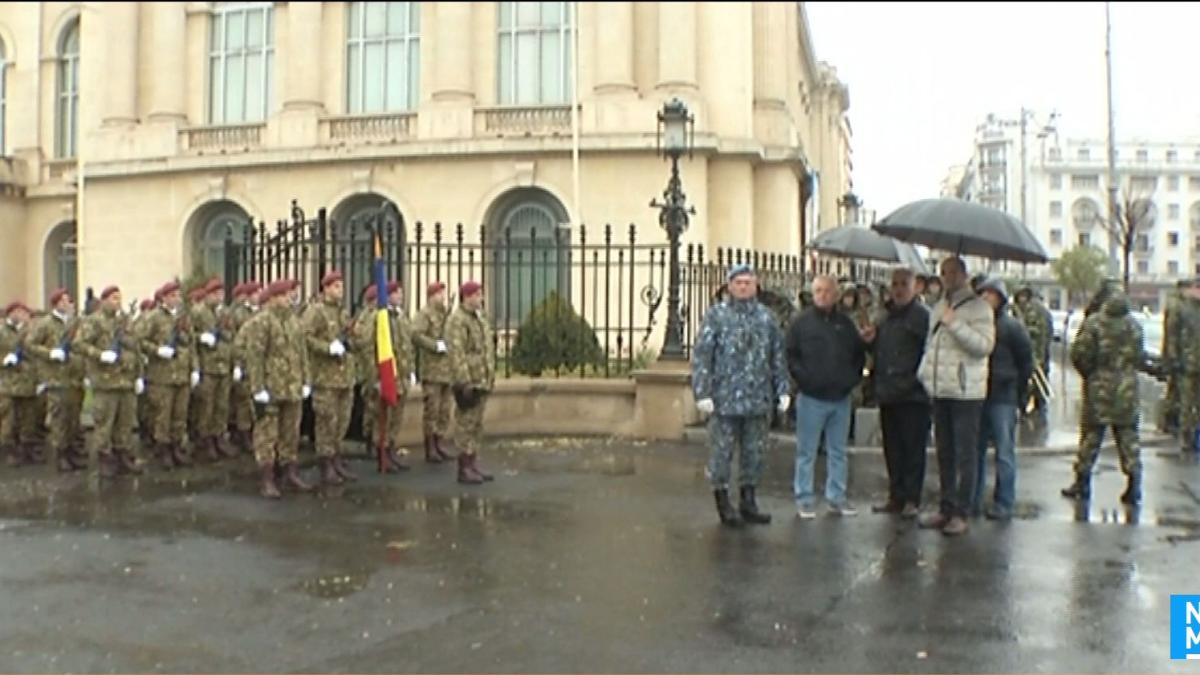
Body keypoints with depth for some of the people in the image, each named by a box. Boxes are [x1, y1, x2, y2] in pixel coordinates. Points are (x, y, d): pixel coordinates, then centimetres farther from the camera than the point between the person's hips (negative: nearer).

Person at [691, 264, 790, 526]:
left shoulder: (766, 317, 10)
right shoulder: (716, 315, -3)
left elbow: (778, 356, 13)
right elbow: (701, 356, -7)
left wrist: (783, 389, 7)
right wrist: (702, 393, -13)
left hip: (759, 400, 4)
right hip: (725, 399, -4)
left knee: (754, 453, 11)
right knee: (722, 452, 4)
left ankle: (748, 502, 24)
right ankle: (723, 504, 16)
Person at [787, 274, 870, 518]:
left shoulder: (845, 323, 9)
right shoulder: (801, 322, -3)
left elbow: (858, 354, 17)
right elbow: (790, 355, -5)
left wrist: (853, 378, 3)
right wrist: (803, 378, -12)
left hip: (841, 398, 4)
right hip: (812, 398, -4)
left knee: (838, 452, 11)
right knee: (807, 452, 2)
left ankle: (837, 496, 20)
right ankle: (804, 498, 10)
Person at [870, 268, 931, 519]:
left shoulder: (922, 315, -8)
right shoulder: (885, 315, 15)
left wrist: (918, 378, -18)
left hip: (913, 394, -7)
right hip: (888, 394, 7)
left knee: (913, 448, 0)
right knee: (892, 449, 11)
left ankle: (912, 499, 8)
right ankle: (896, 496, 20)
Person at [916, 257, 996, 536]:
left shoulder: (978, 308, -6)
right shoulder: (938, 308, 17)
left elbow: (985, 345, -17)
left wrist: (955, 324, -22)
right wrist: (925, 372, 14)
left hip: (966, 391, -7)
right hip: (940, 390, 7)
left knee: (966, 454, -1)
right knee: (944, 453, 12)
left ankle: (960, 513, 3)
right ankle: (946, 508, 20)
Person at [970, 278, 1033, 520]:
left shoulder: (1012, 327, -2)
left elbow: (1026, 362, 1)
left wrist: (1018, 391, 0)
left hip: (1003, 399, -5)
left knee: (1004, 453, -1)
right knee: (975, 450, 8)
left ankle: (1003, 504, 5)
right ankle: (973, 501, 16)